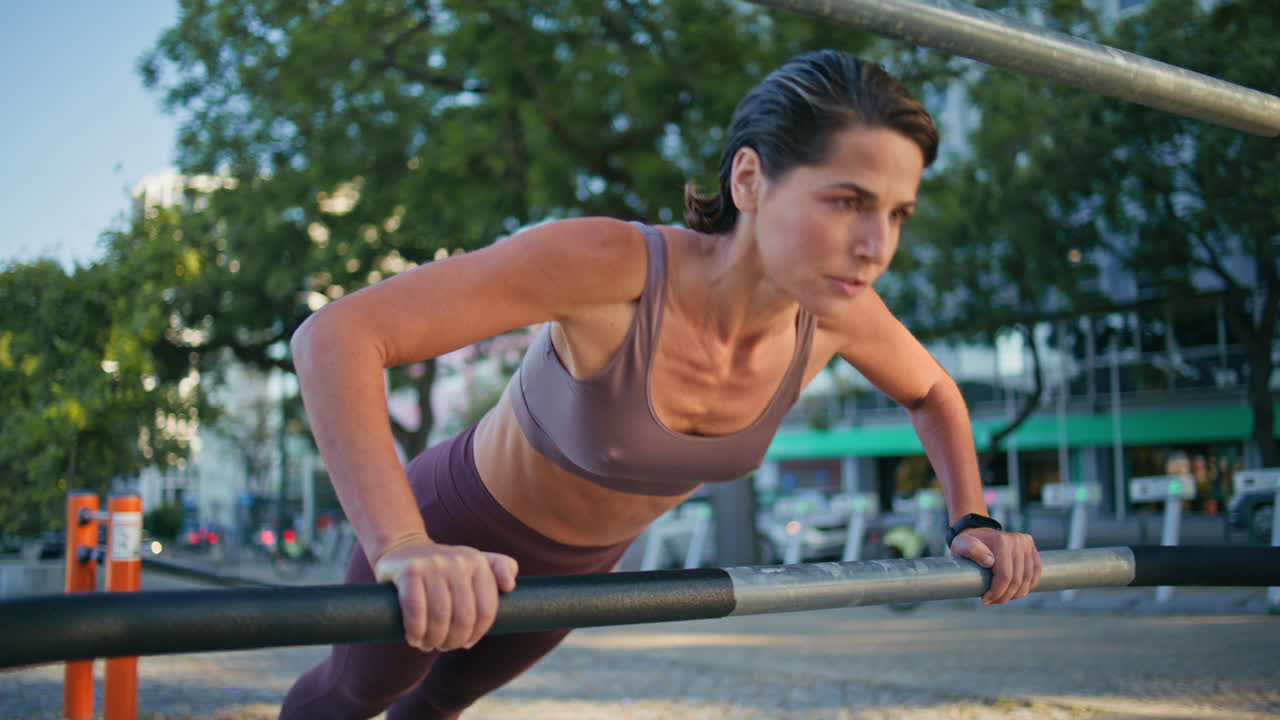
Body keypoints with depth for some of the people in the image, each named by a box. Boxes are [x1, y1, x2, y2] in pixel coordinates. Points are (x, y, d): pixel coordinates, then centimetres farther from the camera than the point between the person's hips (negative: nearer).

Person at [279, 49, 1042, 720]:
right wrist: (404, 550, -61)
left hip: (582, 554, 5)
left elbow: (934, 391, 0)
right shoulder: (608, 260, -43)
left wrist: (974, 521, -14)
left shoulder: (836, 308, -25)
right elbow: (334, 335, -48)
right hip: (456, 527, -4)